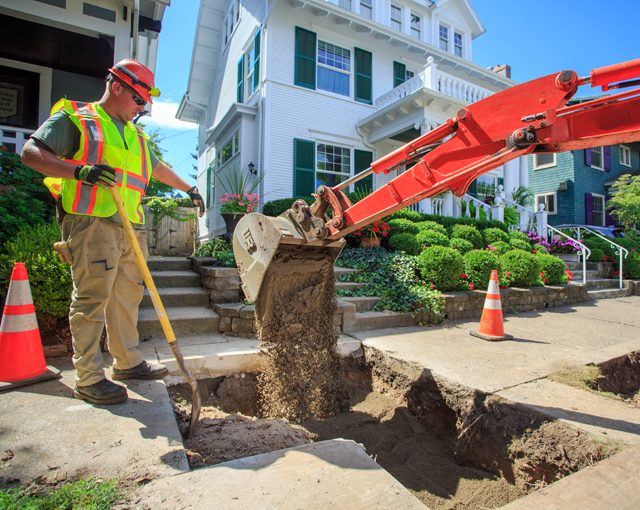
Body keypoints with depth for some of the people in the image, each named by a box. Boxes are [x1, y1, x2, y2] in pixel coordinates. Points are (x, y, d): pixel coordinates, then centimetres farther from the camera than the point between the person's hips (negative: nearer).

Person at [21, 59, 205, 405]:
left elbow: (157, 168, 39)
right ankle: (88, 378, 3)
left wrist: (189, 189, 42)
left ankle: (127, 361, 21)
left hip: (131, 227, 7)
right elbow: (31, 152, -5)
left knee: (128, 294, 9)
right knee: (92, 296, -7)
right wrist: (79, 171, -21)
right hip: (91, 221, -7)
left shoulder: (134, 135, 26)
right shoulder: (74, 118, 5)